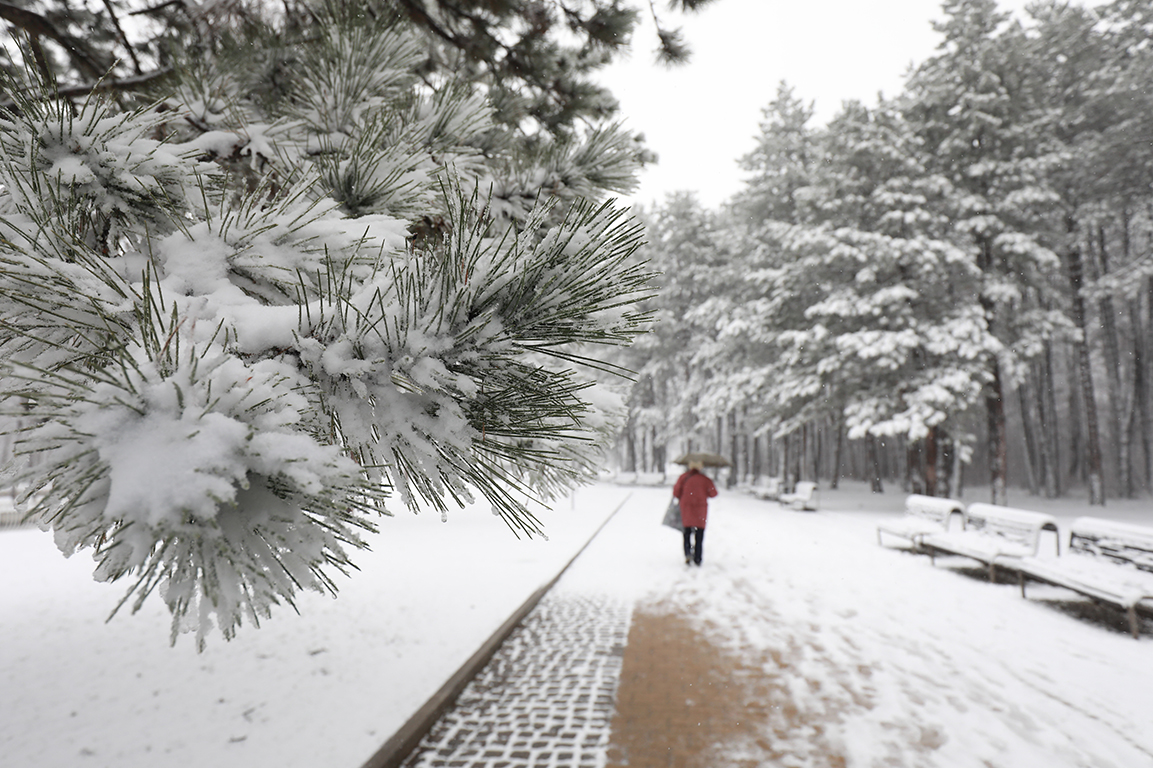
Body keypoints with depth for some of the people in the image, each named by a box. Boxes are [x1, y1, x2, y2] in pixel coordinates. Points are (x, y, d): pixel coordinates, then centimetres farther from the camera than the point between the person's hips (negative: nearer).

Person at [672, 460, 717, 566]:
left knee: (687, 532, 11)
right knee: (699, 534, 7)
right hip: (700, 508, -1)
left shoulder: (683, 477, -4)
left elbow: (676, 492, -2)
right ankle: (697, 558, 7)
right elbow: (713, 493, -2)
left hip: (686, 507, 1)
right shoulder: (705, 479, -5)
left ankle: (688, 553, -9)